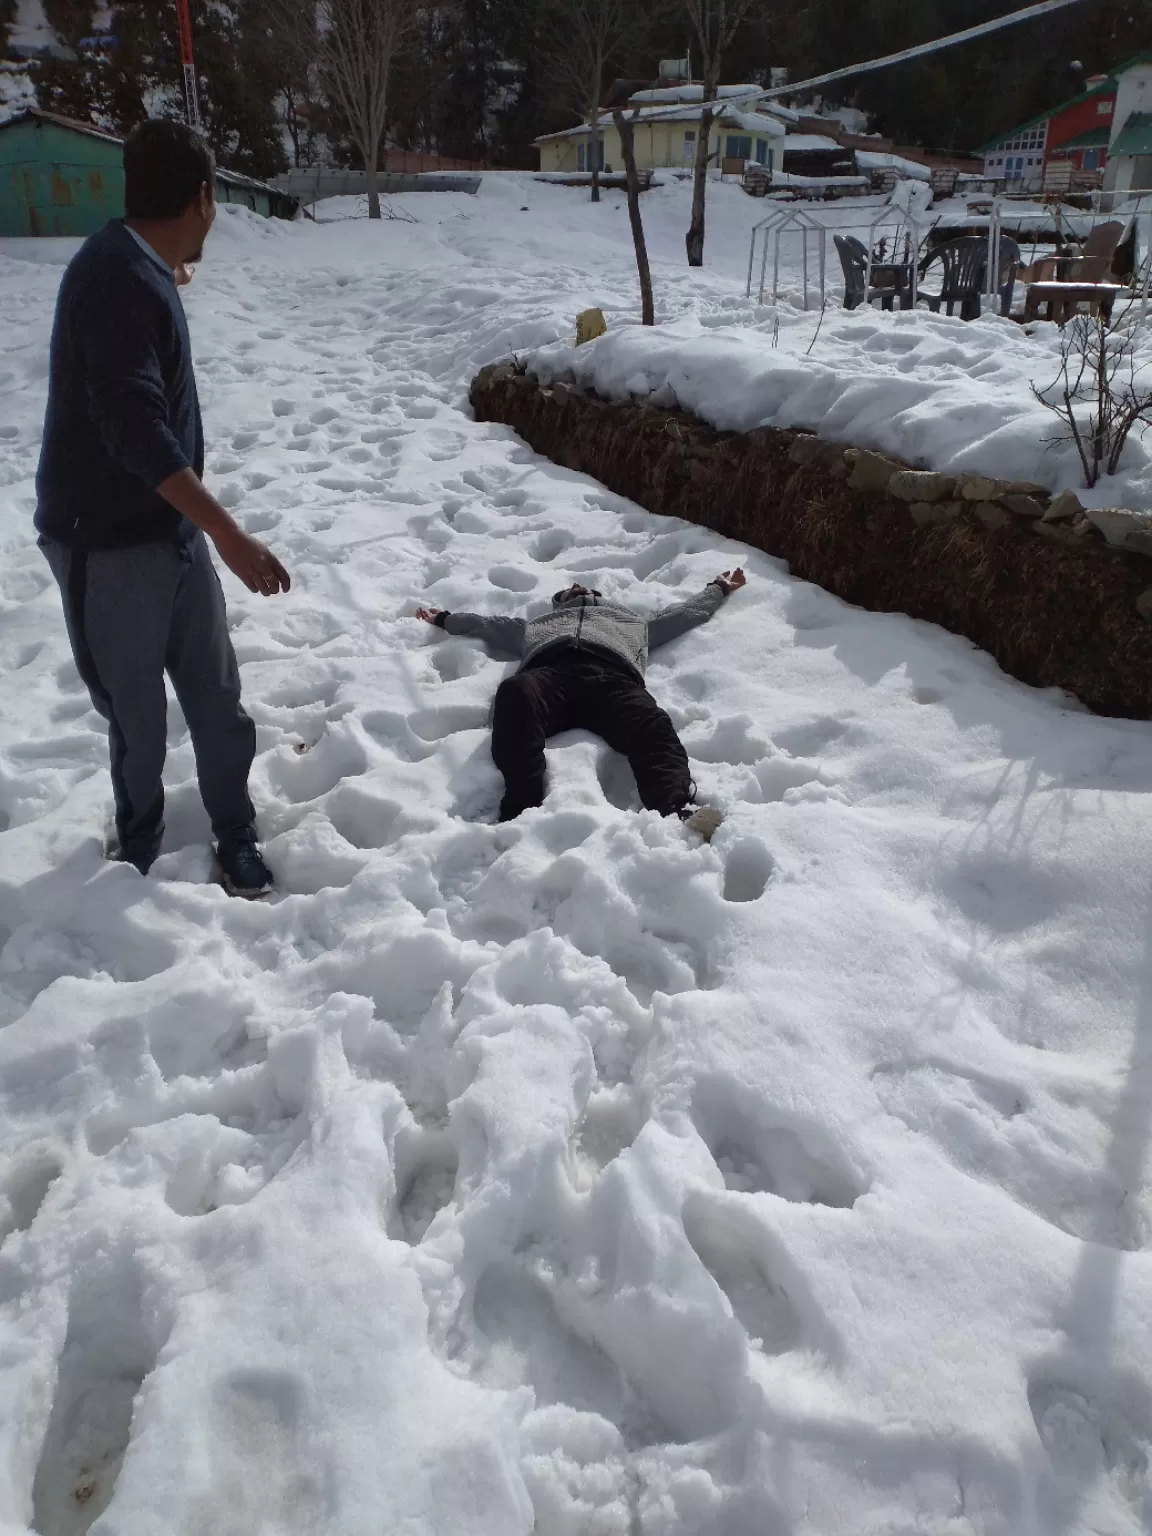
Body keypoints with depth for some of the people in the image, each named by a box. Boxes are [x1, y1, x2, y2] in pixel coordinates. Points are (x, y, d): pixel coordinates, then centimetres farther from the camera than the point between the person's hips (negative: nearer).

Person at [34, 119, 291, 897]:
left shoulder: (139, 269, 9)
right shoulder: (119, 277, -21)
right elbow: (135, 428, -30)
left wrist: (172, 283, 44)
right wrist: (230, 534, -35)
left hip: (172, 528, 9)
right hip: (108, 543, -9)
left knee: (216, 692, 11)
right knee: (138, 712, 6)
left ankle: (237, 833, 26)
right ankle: (138, 846, 29)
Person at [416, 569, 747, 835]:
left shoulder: (632, 620, 49)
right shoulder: (537, 625, 49)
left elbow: (685, 613, 55)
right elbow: (484, 622, 52)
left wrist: (718, 588, 63)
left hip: (613, 674, 0)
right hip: (549, 670, 0)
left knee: (650, 726, -37)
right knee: (515, 693, -40)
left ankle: (677, 811, -64)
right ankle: (521, 815, -57)